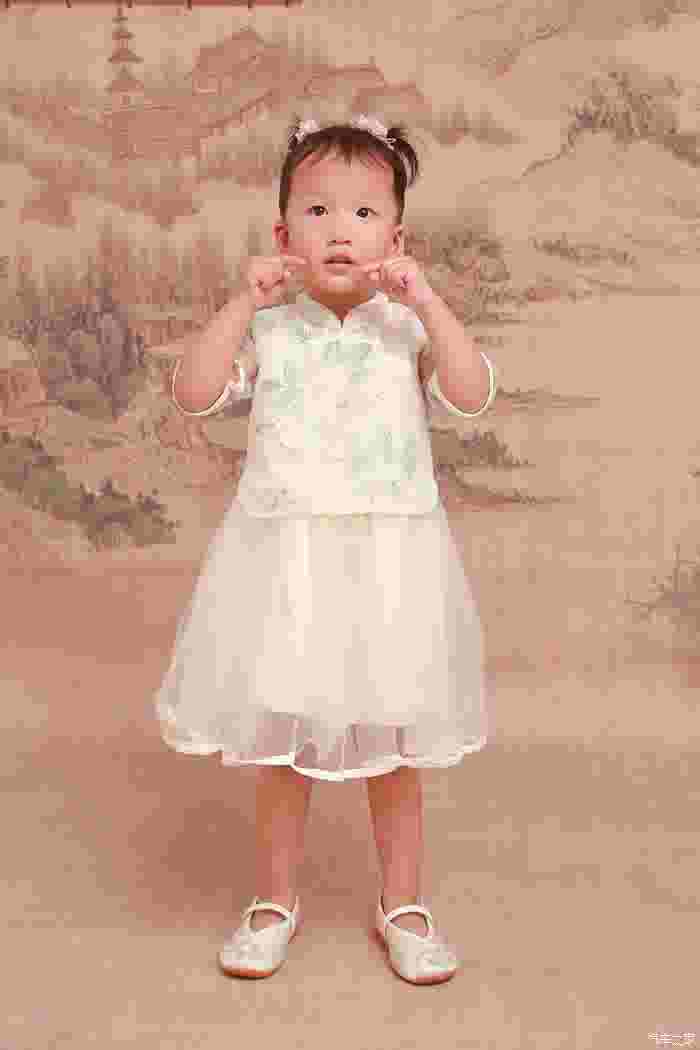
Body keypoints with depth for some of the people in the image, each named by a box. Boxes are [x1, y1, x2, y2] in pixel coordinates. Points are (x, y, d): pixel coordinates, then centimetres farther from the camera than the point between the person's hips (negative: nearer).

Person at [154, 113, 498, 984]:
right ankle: (274, 900, 33)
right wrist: (245, 302, -12)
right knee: (281, 748, 12)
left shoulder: (408, 325, 1)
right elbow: (193, 393, -8)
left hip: (389, 560, 0)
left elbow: (472, 396, -13)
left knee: (394, 748, 12)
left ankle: (402, 903, 31)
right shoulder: (269, 327, 1)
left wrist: (425, 302, -18)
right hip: (285, 559, 1)